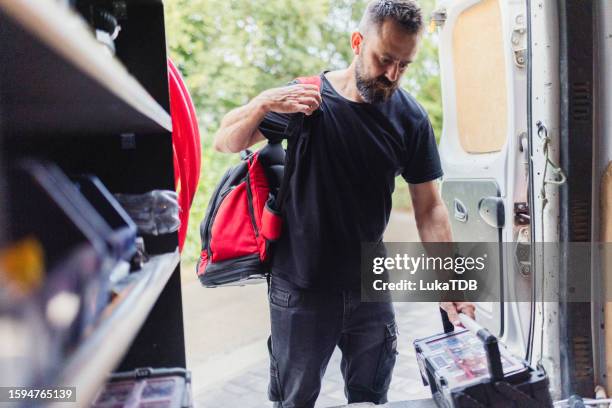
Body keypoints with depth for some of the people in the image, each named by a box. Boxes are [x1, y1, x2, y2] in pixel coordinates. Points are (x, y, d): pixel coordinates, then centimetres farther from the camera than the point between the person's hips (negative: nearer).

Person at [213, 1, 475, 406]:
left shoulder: (410, 117, -4)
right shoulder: (307, 99, -9)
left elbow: (429, 207, -3)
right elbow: (225, 143, -4)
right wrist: (263, 103, -23)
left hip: (370, 287, 2)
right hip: (300, 286, -2)